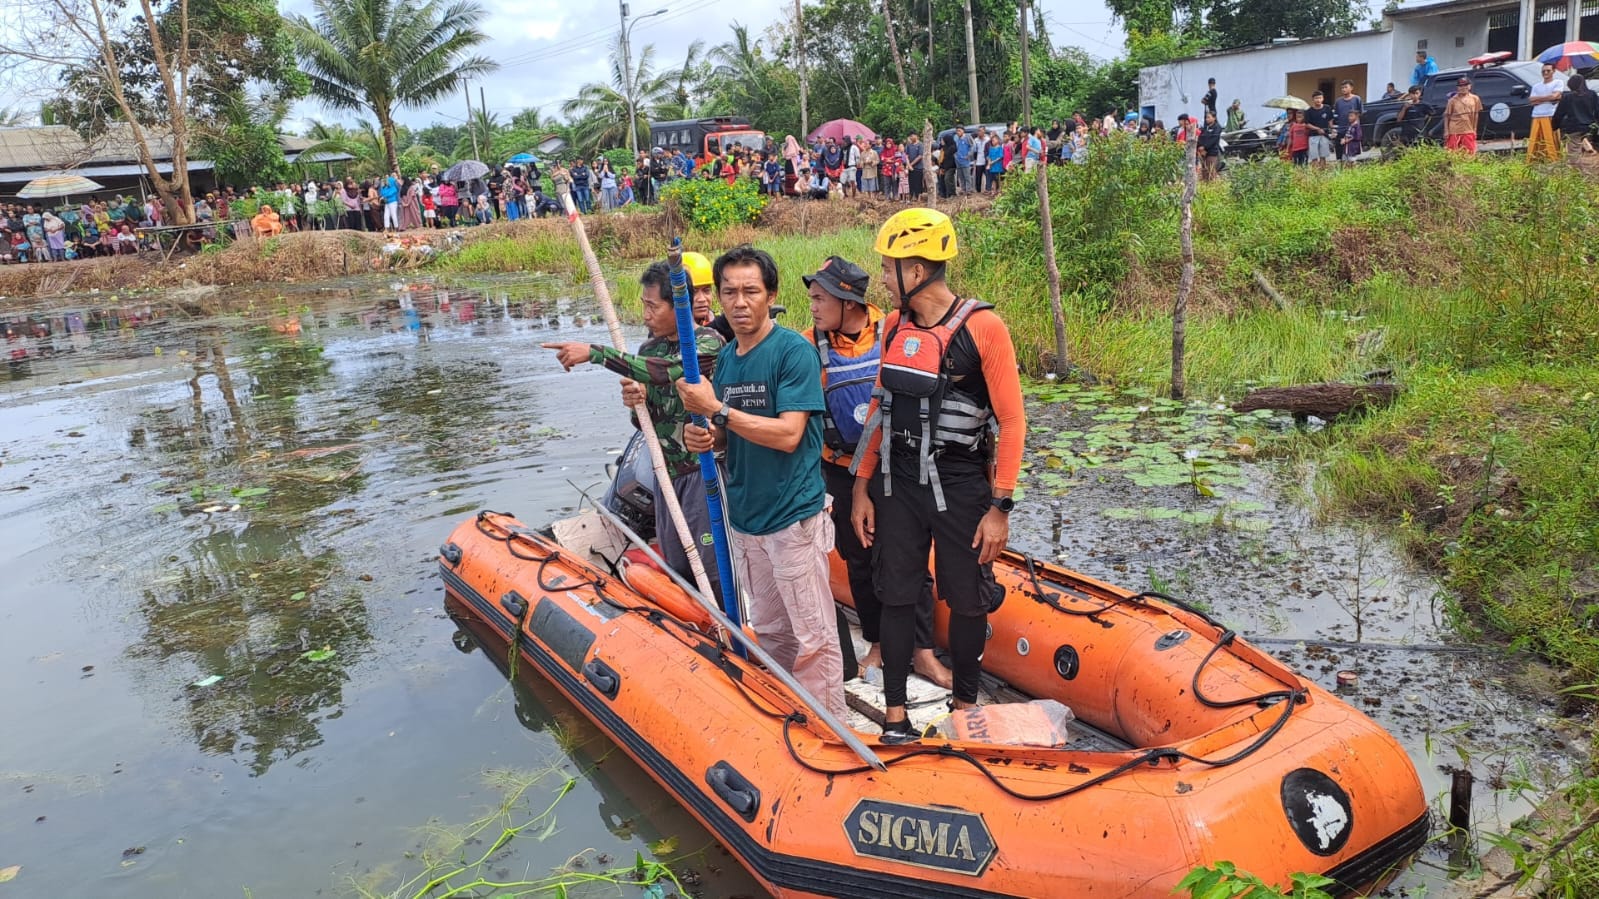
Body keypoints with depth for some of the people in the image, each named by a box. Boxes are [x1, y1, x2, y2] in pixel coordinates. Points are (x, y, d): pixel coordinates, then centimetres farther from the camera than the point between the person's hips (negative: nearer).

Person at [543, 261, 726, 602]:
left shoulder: (709, 342, -13)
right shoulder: (648, 350, 7)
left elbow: (666, 372, -31)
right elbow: (645, 422, 12)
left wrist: (595, 352, -28)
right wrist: (635, 403, -13)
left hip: (703, 470, -7)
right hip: (666, 472, 7)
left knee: (714, 571, -3)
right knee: (677, 569, 15)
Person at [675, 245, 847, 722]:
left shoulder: (794, 351, -13)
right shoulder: (725, 357, 9)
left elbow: (787, 435, -21)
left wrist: (717, 410, -22)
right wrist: (707, 438, -6)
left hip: (793, 518, -7)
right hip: (743, 515, 7)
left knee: (813, 639, 2)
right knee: (770, 630, 20)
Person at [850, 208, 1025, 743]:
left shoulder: (982, 328, -14)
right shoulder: (894, 326, 3)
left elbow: (1012, 422, -12)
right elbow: (880, 410, 10)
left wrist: (1000, 507, -14)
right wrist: (862, 488, 7)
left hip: (961, 489, -4)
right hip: (897, 484, 5)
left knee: (967, 601, 10)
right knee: (896, 596, 9)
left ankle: (964, 708, 30)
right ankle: (895, 717, 22)